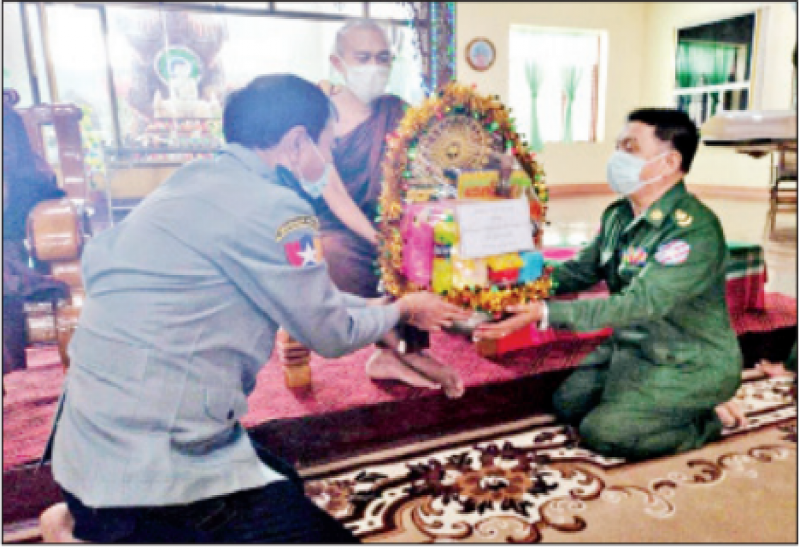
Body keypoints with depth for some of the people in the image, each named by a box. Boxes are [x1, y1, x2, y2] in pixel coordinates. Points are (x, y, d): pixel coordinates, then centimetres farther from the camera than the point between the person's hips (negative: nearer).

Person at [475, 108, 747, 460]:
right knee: (568, 405, 5)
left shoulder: (695, 230, -28)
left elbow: (636, 304, -35)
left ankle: (710, 416, 6)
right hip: (631, 346, 8)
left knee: (600, 432, -13)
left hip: (690, 365, -7)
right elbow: (579, 271, 4)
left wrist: (545, 313, -41)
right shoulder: (618, 215, -2)